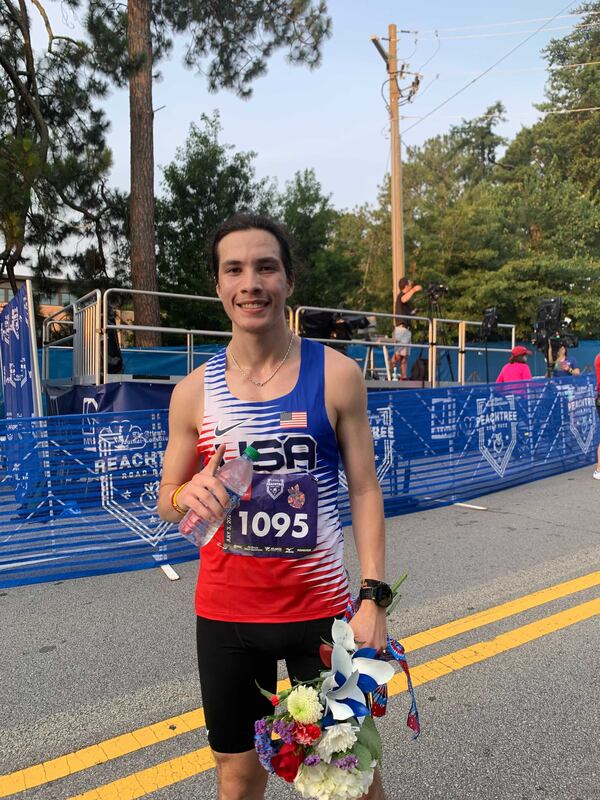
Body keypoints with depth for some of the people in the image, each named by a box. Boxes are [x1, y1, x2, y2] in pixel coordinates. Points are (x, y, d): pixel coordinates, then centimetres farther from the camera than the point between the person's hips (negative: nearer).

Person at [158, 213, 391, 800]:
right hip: (226, 615, 2)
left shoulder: (336, 374, -7)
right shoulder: (194, 391, -4)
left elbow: (363, 490, -3)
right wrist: (188, 496, -17)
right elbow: (166, 504, 6)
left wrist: (373, 597, -9)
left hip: (321, 608, -1)